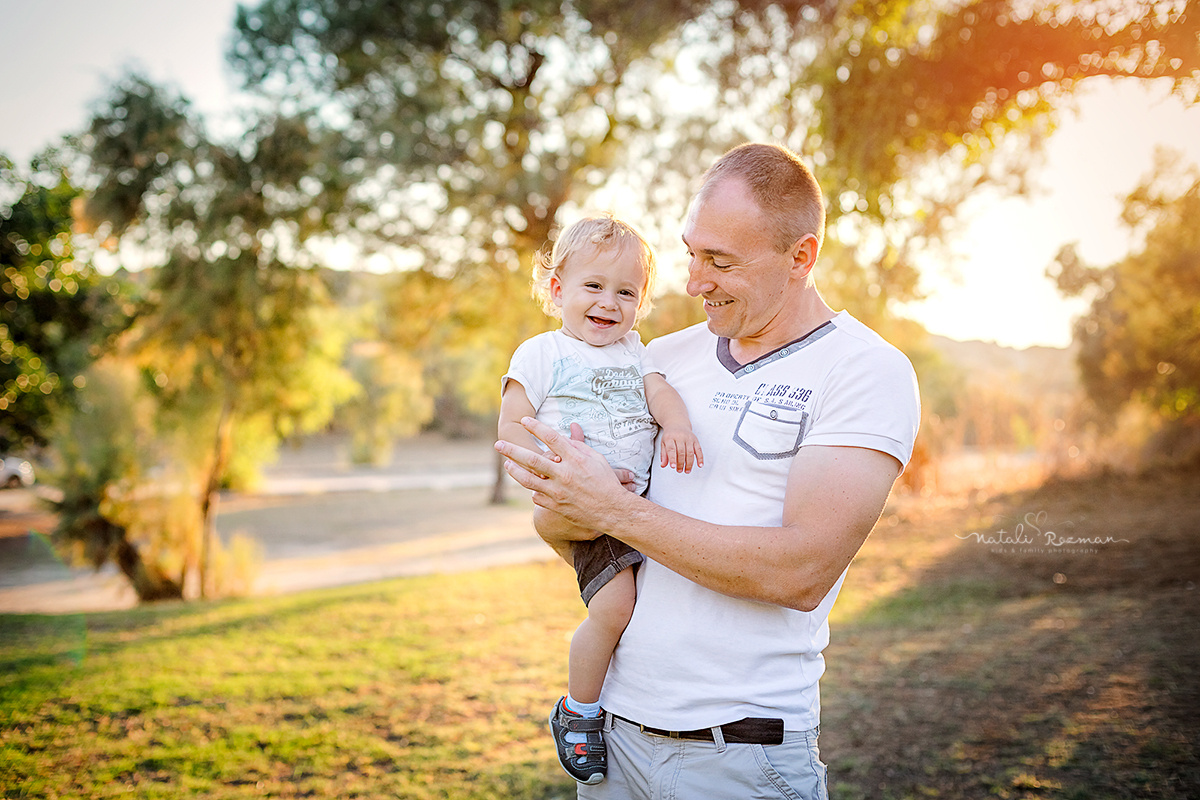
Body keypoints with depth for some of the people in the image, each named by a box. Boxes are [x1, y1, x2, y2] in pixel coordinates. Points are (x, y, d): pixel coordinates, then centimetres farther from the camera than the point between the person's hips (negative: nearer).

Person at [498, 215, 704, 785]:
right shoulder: (541, 354, 1)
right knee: (614, 605, -21)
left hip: (646, 493, 6)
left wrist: (677, 425, -21)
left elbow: (659, 389, 2)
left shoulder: (631, 349, 18)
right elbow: (511, 428, -4)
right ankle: (577, 713, 2)